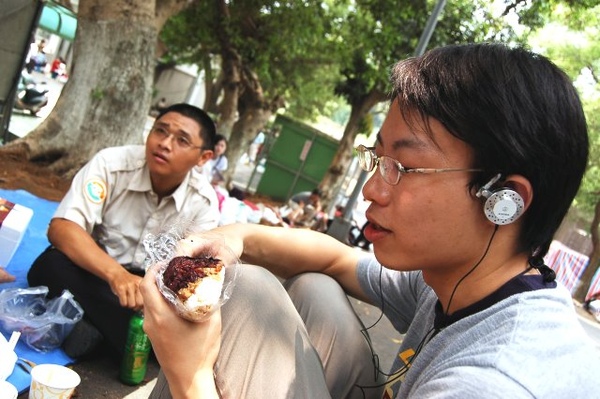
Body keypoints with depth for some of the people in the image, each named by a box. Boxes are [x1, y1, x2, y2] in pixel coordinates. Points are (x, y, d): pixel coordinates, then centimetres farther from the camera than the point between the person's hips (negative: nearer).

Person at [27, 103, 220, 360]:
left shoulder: (203, 201, -12)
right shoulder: (111, 163, -18)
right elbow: (60, 228, -27)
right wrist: (116, 274, -44)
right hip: (95, 272, -2)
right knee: (52, 265, -33)